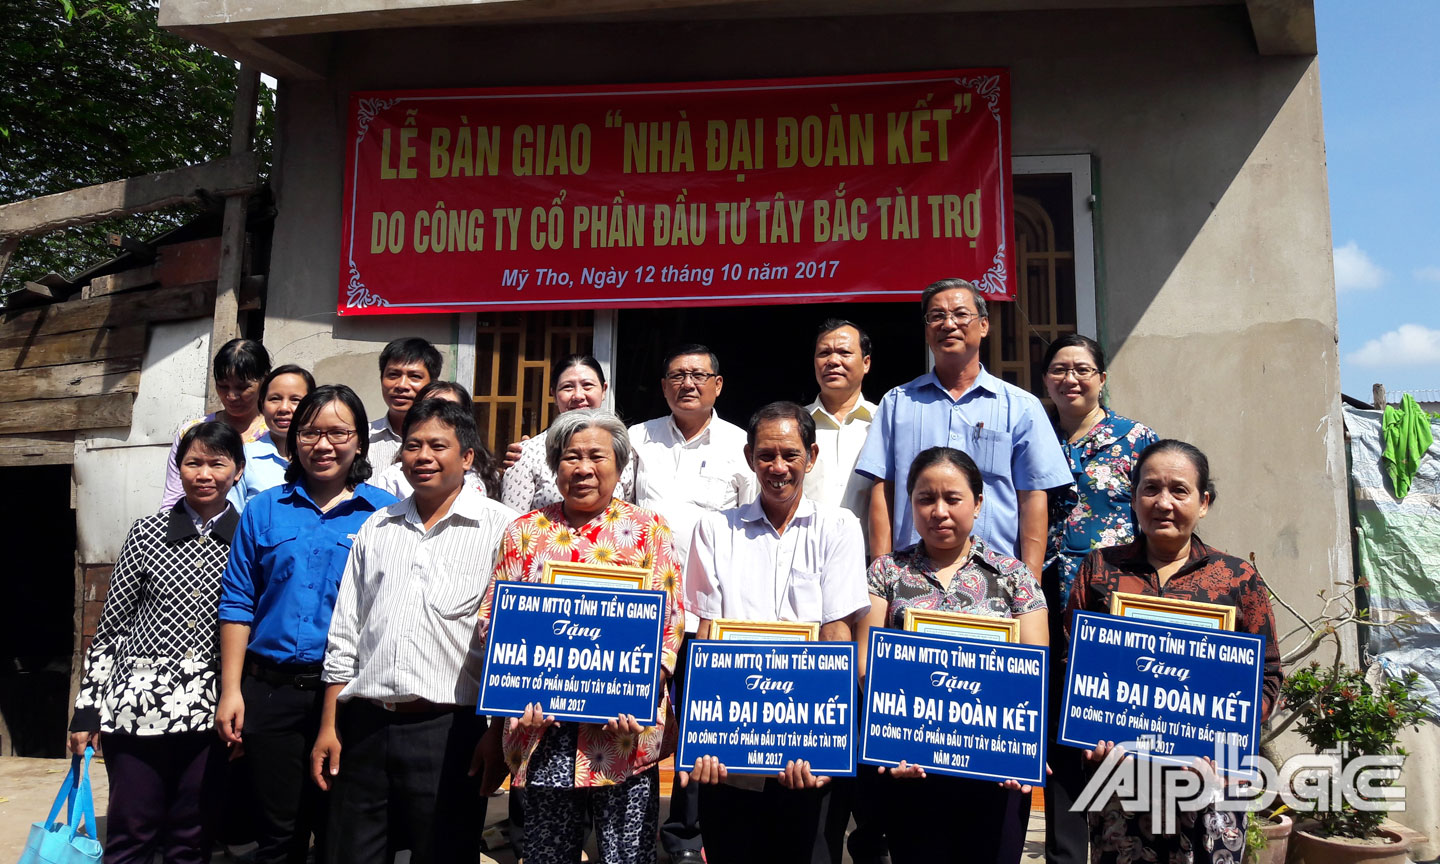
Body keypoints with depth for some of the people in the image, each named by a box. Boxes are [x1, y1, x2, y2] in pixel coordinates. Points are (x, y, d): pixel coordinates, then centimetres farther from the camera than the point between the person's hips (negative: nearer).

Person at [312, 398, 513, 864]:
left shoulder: (501, 528, -3)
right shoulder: (377, 528, 13)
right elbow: (344, 635, 16)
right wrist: (328, 726, 11)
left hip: (449, 730, -4)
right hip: (365, 725, 4)